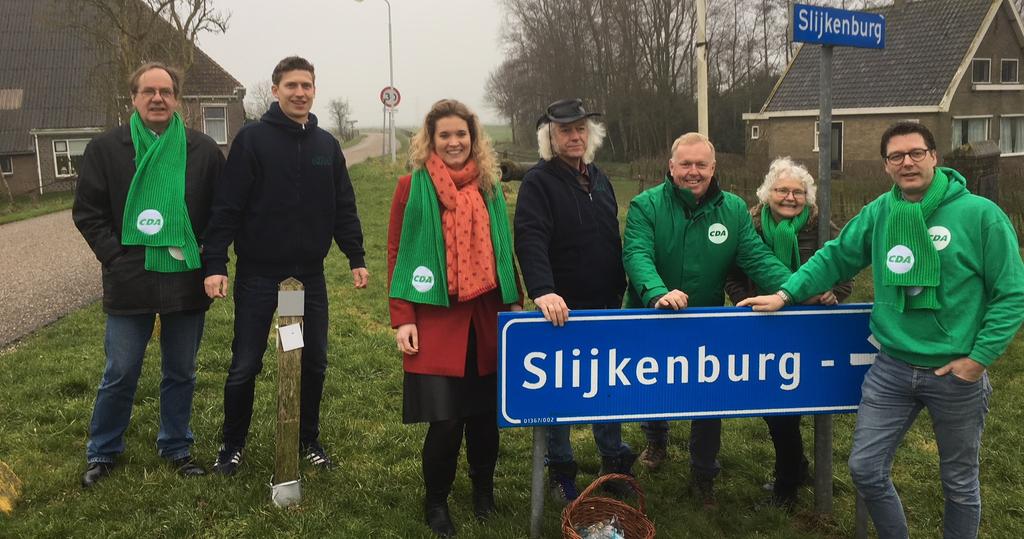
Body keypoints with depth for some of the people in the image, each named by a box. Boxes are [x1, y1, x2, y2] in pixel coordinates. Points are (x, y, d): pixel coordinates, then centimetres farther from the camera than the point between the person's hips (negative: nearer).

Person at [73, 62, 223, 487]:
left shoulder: (203, 150, 1)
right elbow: (87, 212, 2)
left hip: (187, 281, 1)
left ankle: (177, 447, 29)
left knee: (181, 373, 13)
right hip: (129, 283, -1)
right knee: (120, 375, 8)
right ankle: (102, 452, 26)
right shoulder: (106, 148, 0)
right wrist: (115, 256, -7)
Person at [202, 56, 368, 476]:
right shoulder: (252, 138, -7)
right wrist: (215, 264, -16)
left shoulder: (327, 145, 7)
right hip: (258, 275, -4)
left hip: (309, 274, 4)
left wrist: (356, 258, 9)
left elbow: (343, 207, 12)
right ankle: (232, 444, 23)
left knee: (314, 362, 10)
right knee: (245, 366, 4)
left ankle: (308, 439, 28)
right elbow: (227, 207, -11)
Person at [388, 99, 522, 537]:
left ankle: (483, 489, 33)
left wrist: (515, 302, 11)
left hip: (486, 317, 4)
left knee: (485, 410, 10)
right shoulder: (413, 187, 0)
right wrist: (402, 319, -8)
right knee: (445, 419, -5)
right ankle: (435, 501, 18)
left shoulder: (489, 187, 11)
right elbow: (398, 254, -1)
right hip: (436, 319, -3)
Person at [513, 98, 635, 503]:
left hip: (604, 306, 6)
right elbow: (530, 241, -25)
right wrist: (543, 290, -39)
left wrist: (619, 291, 17)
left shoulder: (599, 180, 12)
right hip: (561, 308, -6)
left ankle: (614, 460, 30)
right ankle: (560, 470, 22)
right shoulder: (538, 182, -11)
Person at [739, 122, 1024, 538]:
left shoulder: (980, 214, -11)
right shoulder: (879, 213, 1)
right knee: (866, 469, 6)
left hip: (957, 375, -3)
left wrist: (978, 357, -12)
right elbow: (834, 258, 9)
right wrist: (785, 294, -2)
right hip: (892, 370, 3)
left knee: (959, 482, 14)